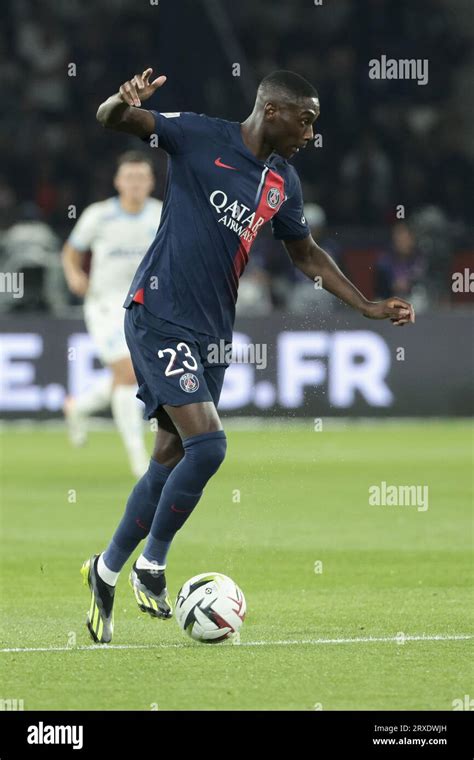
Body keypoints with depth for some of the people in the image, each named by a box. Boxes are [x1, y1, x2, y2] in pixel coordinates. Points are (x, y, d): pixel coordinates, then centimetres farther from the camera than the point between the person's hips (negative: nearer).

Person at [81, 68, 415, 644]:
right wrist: (124, 102, -41)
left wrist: (369, 308, 18)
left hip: (212, 332, 7)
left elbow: (305, 254, 24)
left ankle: (108, 570, 24)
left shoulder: (283, 181, 10)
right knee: (207, 445, -18)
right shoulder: (201, 137, -10)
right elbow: (111, 120, -16)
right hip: (159, 315, -7)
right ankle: (152, 564, 0)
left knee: (170, 460, 9)